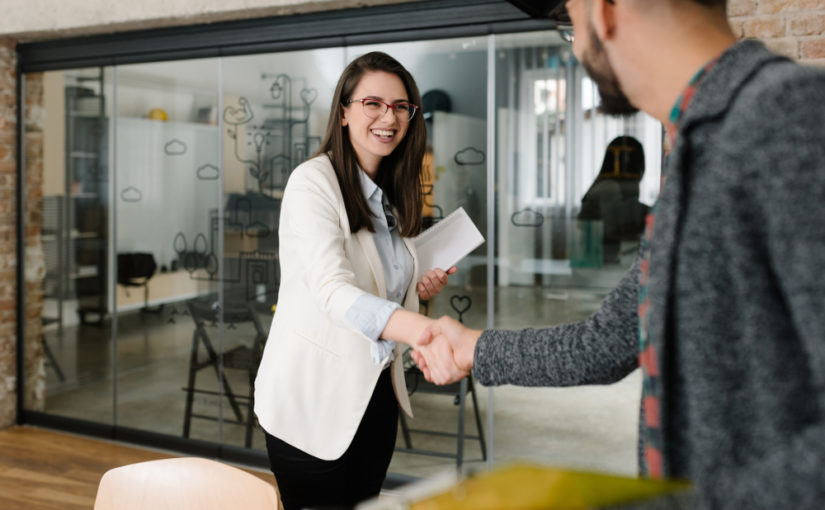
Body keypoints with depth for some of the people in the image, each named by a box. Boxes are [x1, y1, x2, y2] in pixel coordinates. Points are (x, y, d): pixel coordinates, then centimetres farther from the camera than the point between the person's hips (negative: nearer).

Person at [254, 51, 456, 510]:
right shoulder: (313, 182, -16)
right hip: (313, 396, -7)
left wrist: (420, 289, -2)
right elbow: (334, 291, -31)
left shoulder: (396, 192, 9)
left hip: (376, 390, 7)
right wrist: (429, 331, -47)